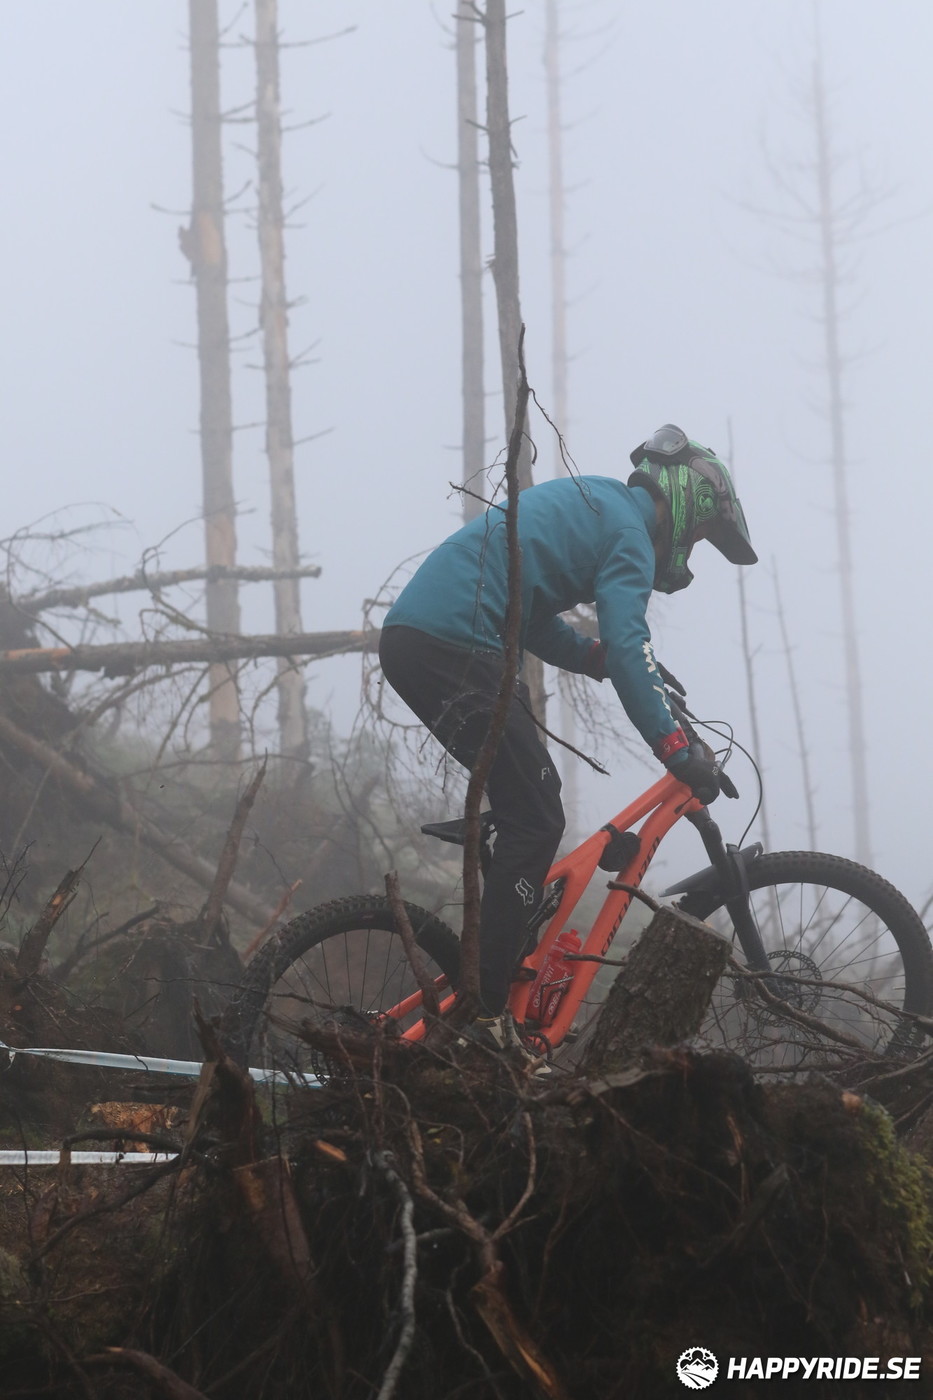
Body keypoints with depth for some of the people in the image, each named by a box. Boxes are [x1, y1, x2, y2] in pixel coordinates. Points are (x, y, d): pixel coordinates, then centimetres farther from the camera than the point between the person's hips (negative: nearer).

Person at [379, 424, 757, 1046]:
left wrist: (606, 658, 15)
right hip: (452, 647, -10)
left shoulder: (592, 504, 26)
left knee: (530, 805, 17)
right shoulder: (629, 530, -4)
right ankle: (484, 1018, -13)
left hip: (412, 640, 10)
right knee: (536, 822, -8)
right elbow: (629, 646, -17)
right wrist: (677, 748, -18)